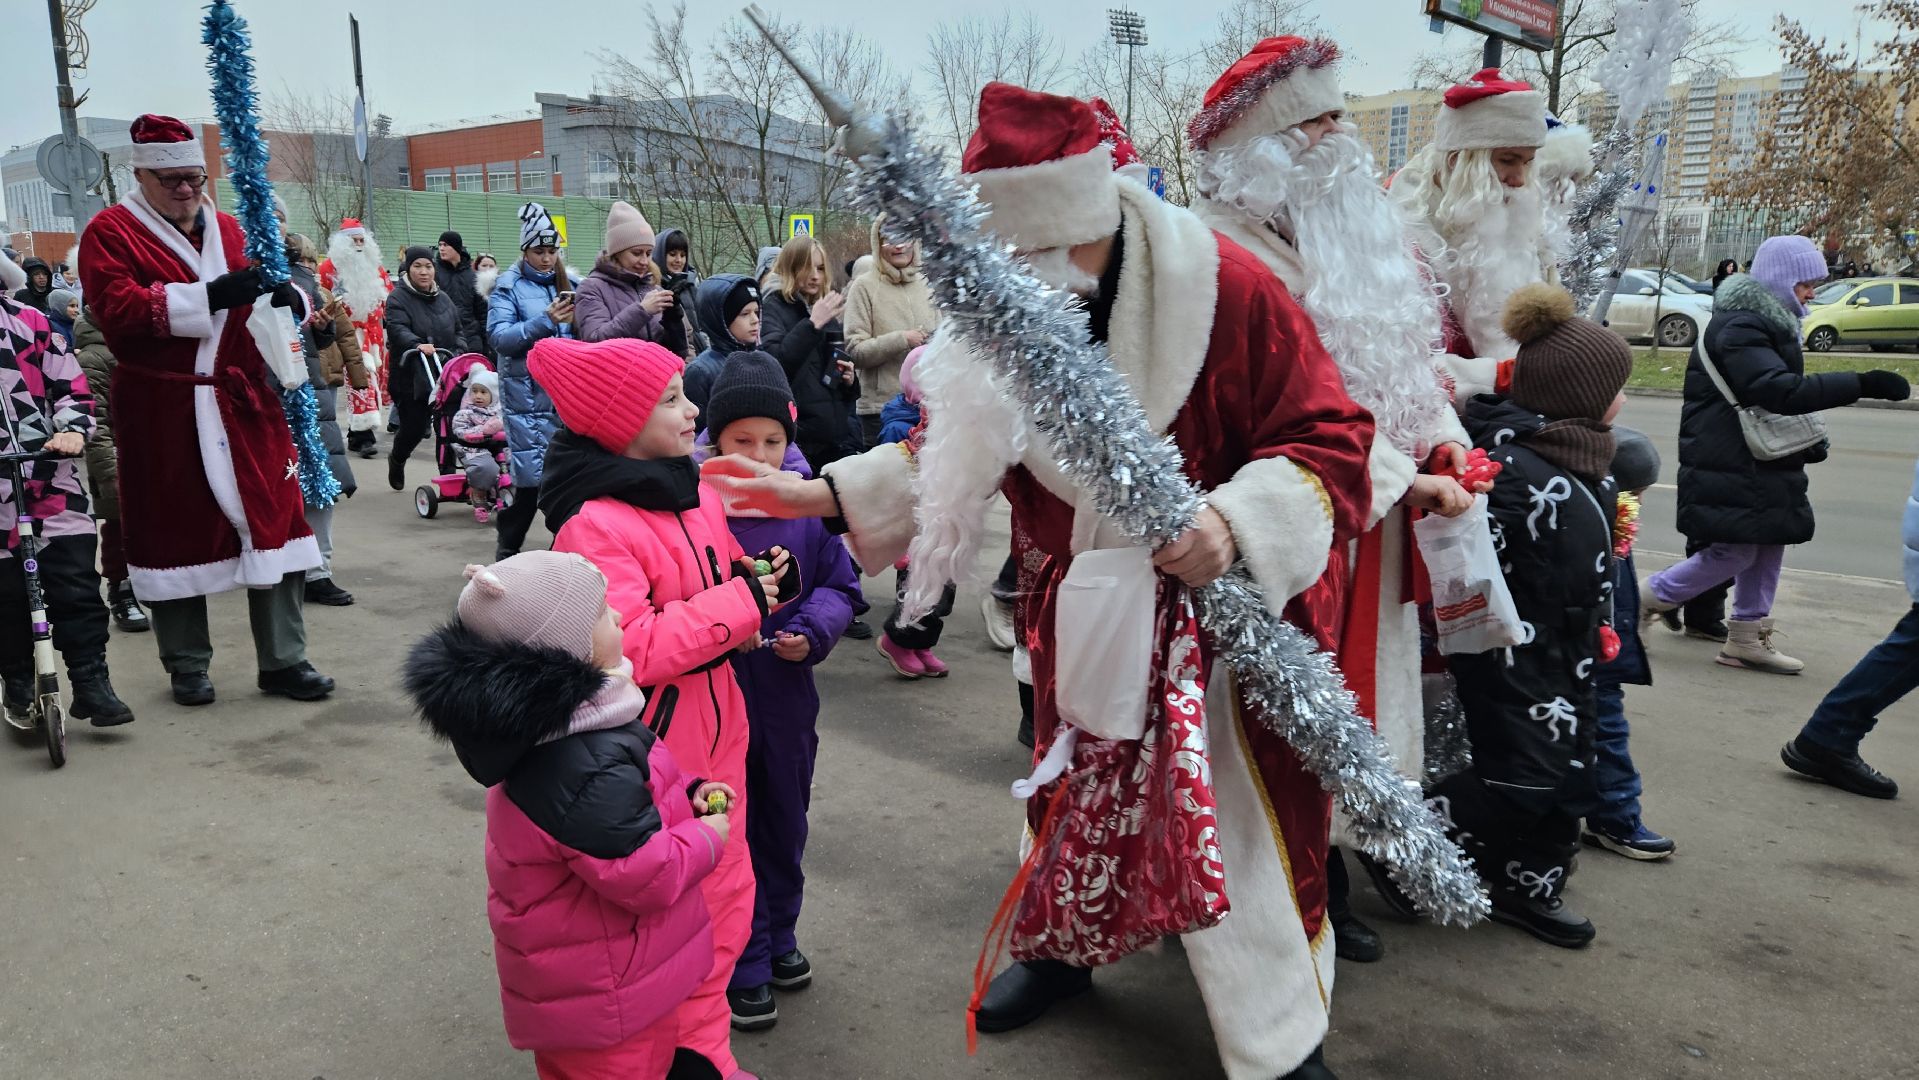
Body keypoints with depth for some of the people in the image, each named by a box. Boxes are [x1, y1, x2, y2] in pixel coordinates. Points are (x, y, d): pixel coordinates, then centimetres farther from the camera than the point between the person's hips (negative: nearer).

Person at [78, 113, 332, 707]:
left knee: (274, 522, 0)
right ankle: (187, 666, 19)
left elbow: (255, 296, 18)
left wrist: (284, 295, -7)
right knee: (175, 533, 5)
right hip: (163, 415, -4)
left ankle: (284, 661, 7)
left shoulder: (226, 228, 14)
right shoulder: (109, 232, -1)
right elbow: (118, 311, -15)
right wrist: (207, 296, -26)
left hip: (243, 402, 4)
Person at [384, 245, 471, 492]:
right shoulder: (398, 299, -5)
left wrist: (460, 353, 1)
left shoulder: (443, 299, 14)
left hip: (446, 374, 4)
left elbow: (458, 332, 21)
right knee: (414, 426, 2)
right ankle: (396, 460, 34)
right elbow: (398, 329, -21)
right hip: (412, 377, -4)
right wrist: (418, 345, -39)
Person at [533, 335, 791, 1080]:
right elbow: (629, 648, -30)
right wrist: (740, 601, -23)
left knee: (725, 892, 19)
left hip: (712, 737, 9)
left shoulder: (694, 492, 6)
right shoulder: (595, 525, -21)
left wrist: (759, 579, -5)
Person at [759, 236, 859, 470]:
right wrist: (812, 323, -23)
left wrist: (850, 380, 4)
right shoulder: (773, 306, 0)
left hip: (837, 438, 6)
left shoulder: (828, 314, 17)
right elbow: (775, 361, -20)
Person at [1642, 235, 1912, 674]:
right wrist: (1861, 384, -32)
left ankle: (1747, 637, 19)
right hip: (1728, 466, -10)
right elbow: (1780, 390, -30)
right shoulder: (1739, 328, -19)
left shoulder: (1769, 322, 15)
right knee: (1735, 552, -7)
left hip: (1759, 461, 10)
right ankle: (1643, 601, 7)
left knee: (1770, 544, 11)